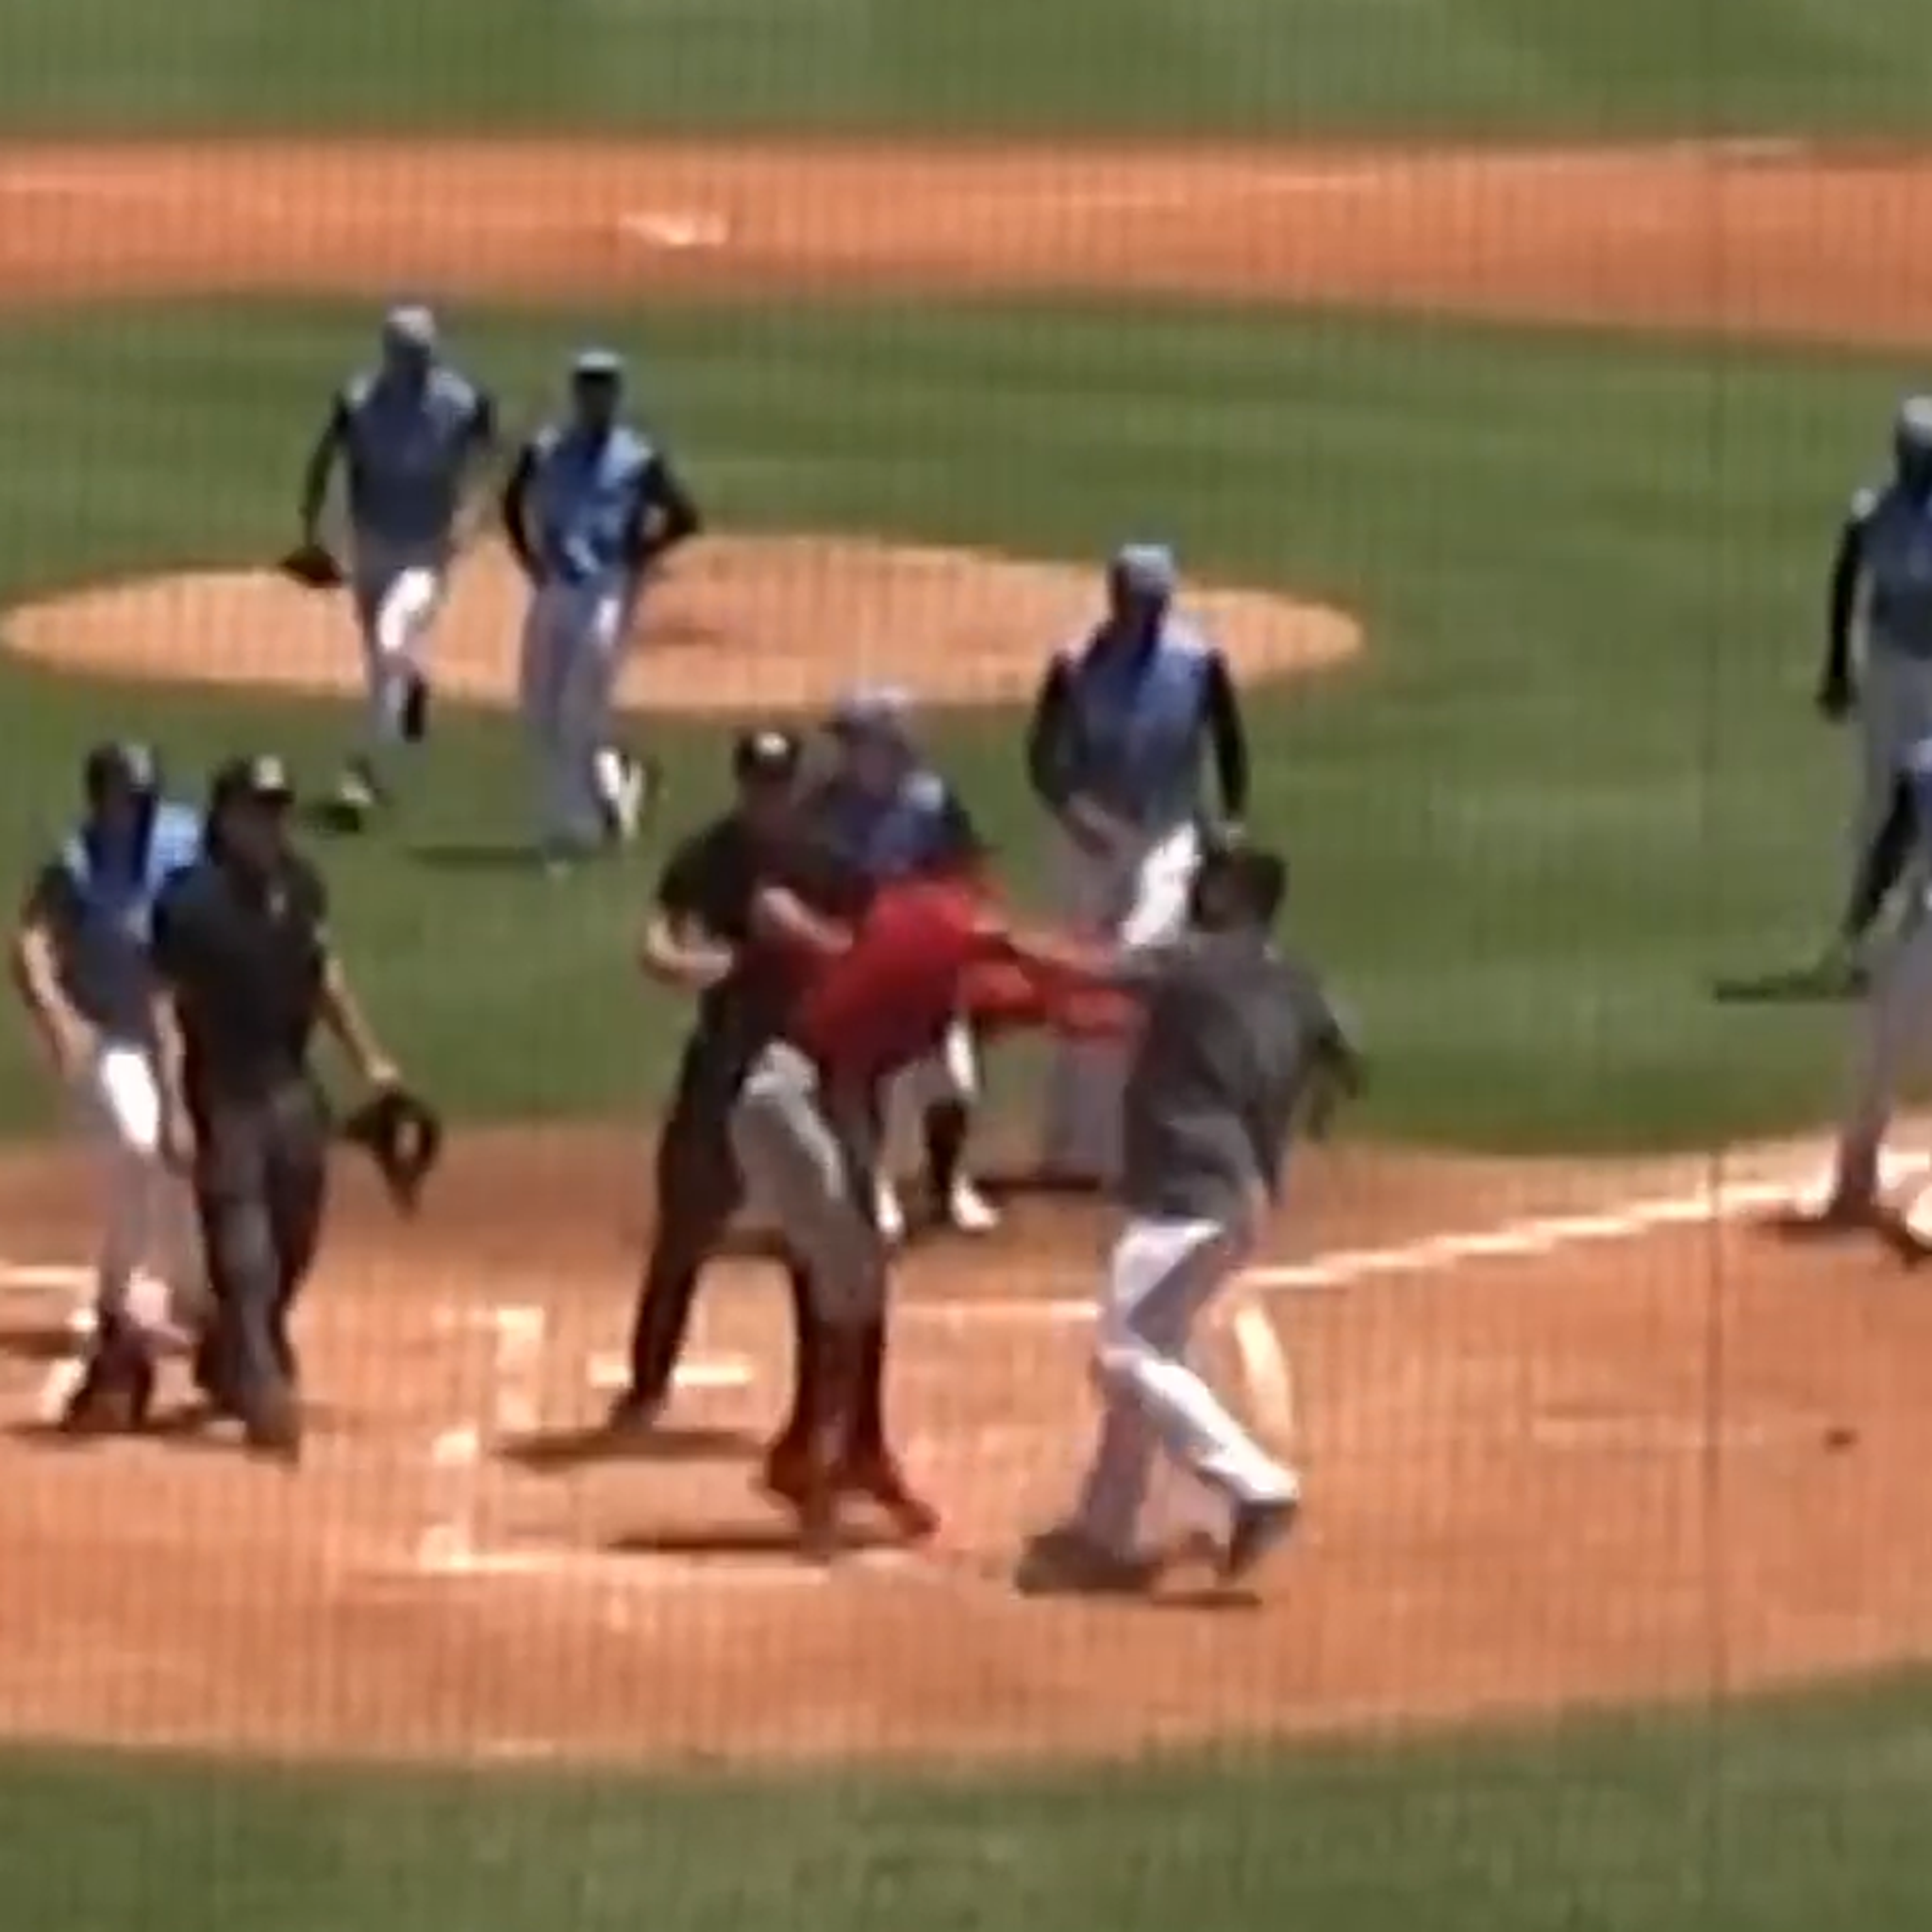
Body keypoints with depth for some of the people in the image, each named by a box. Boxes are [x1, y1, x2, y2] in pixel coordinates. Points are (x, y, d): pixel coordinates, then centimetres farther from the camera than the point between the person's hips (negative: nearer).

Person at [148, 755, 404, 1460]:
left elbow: (325, 972, 16)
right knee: (244, 1254, -6)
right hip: (224, 1092, -7)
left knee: (293, 1242, 15)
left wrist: (368, 1058, 18)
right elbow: (166, 1005, -16)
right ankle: (263, 1395, -5)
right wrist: (174, 1108, -22)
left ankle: (227, 1363, 35)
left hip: (291, 1086, 7)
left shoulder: (299, 885, 3)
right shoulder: (191, 901, -16)